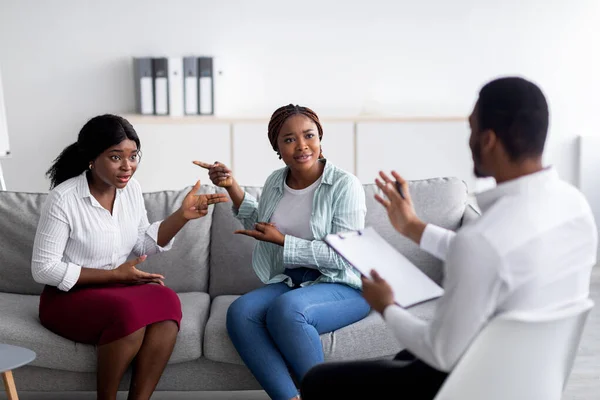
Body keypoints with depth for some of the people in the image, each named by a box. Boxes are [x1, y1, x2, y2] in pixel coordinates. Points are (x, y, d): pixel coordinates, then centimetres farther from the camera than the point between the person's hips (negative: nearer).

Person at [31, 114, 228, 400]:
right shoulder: (63, 199, -16)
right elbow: (43, 269, -14)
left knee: (166, 302, -28)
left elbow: (144, 246, 7)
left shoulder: (130, 188, 0)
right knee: (129, 313, -35)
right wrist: (115, 274, -17)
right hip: (69, 296, -5)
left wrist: (182, 216, -9)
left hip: (121, 288, 5)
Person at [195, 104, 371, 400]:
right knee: (240, 312, -23)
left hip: (343, 286, -6)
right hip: (290, 283, 6)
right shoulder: (275, 182, 8)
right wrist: (232, 187, 15)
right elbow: (260, 225, 28)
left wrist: (282, 240, -14)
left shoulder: (344, 185, -10)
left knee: (287, 308, -35)